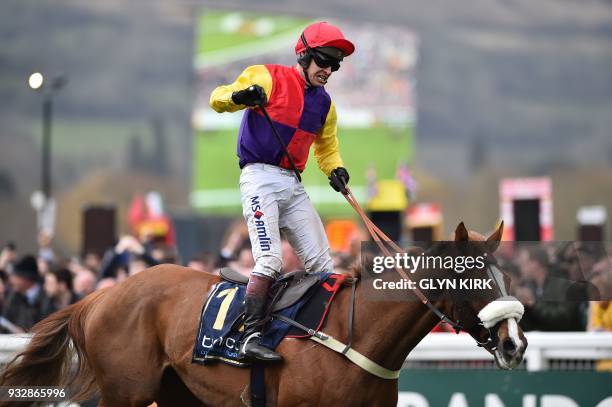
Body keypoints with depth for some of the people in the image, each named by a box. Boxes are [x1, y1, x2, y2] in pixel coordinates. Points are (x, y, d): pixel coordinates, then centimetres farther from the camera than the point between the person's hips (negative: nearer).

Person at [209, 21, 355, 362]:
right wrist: (239, 96, -30)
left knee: (322, 264, 2)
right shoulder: (268, 78, -2)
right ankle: (252, 336, -23)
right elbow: (218, 99, -6)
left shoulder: (324, 103, 17)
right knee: (270, 259, -21)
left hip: (294, 185, 7)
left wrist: (335, 170, 5)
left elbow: (326, 145, 27)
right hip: (261, 177, -7)